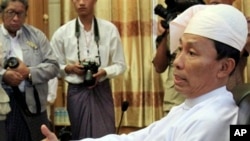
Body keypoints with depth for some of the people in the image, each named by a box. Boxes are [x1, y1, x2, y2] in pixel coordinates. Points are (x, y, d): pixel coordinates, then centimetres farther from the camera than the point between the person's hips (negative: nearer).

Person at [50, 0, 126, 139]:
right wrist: (69, 68, -13)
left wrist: (104, 72, -15)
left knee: (106, 135, -3)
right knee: (81, 135, 9)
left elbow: (120, 65, 3)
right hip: (77, 92, 1)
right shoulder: (62, 32, -2)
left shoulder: (110, 29, -2)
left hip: (102, 91, 0)